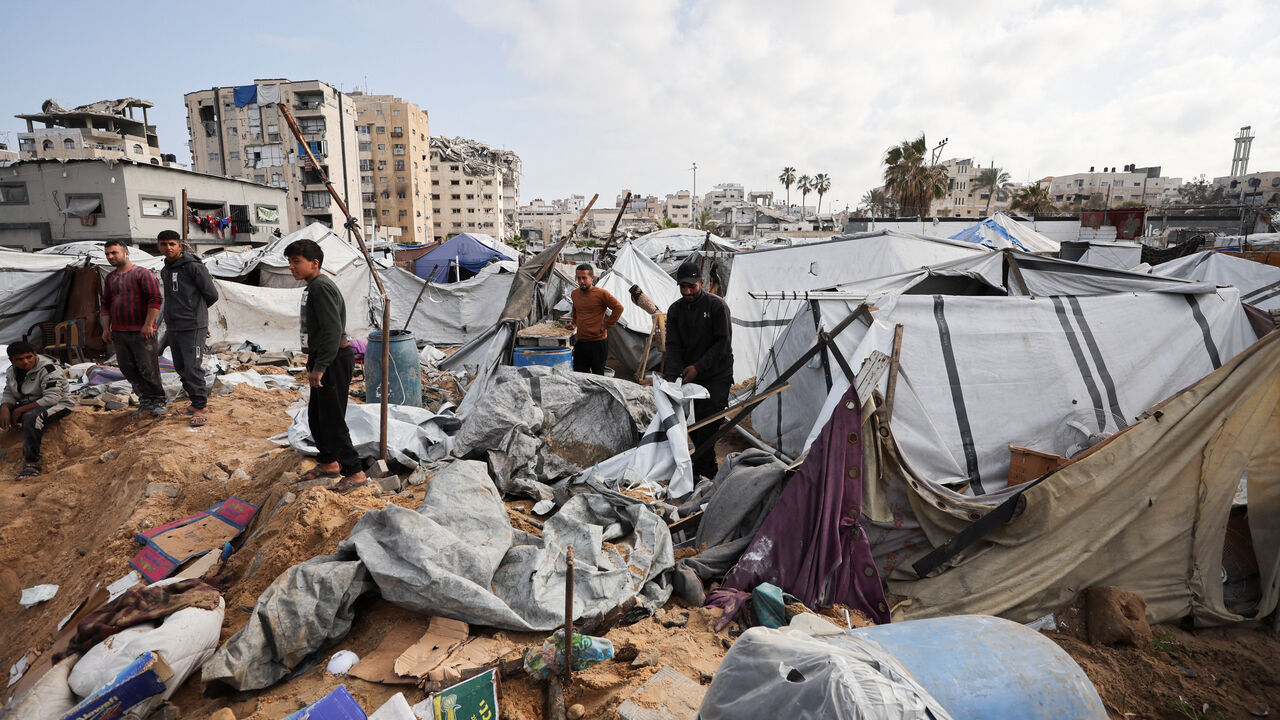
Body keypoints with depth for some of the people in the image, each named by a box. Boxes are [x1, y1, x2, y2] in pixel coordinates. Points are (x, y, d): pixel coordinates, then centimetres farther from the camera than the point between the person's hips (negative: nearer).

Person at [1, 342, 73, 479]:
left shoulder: (48, 369, -19)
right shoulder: (12, 371, 6)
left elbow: (52, 398, -26)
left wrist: (20, 410, -25)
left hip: (58, 404, -8)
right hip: (29, 404, 8)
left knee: (31, 417, -35)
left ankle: (31, 462, -34)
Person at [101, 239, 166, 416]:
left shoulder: (142, 274, -6)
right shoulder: (110, 278, 16)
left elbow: (156, 299, -12)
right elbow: (106, 304, 23)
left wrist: (148, 324, -16)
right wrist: (106, 328, 14)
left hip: (141, 332, -7)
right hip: (118, 333, 7)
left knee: (148, 368, -5)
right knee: (128, 369, 7)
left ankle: (158, 401, 5)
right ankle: (145, 401, 15)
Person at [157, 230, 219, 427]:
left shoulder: (193, 266, -10)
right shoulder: (164, 271, 15)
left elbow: (212, 295, -6)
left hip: (193, 326, -8)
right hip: (173, 326, 8)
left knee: (193, 367, -10)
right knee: (180, 367, 13)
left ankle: (200, 407, -3)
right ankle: (198, 399, 25)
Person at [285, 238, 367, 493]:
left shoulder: (321, 287, -18)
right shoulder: (312, 287, 15)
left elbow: (332, 330, -25)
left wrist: (320, 367, -24)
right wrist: (312, 359, 24)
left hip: (335, 360, -11)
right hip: (324, 360, 11)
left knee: (332, 420, -6)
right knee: (316, 415, 19)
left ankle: (355, 472, 3)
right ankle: (328, 463, 35)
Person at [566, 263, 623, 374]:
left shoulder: (601, 293, -11)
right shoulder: (574, 294, 9)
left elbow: (618, 308, -11)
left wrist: (607, 325, -9)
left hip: (598, 342, -6)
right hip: (580, 341, 6)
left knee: (597, 374, 4)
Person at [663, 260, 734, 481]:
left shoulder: (717, 305, -11)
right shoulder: (675, 310, 3)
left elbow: (723, 342, -13)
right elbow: (673, 345, -1)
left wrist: (698, 367, -19)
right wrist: (671, 376, -15)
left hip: (716, 376, -5)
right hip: (690, 375, 5)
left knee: (706, 426, -10)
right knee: (695, 424, 7)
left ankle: (701, 471, 0)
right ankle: (710, 469, 22)